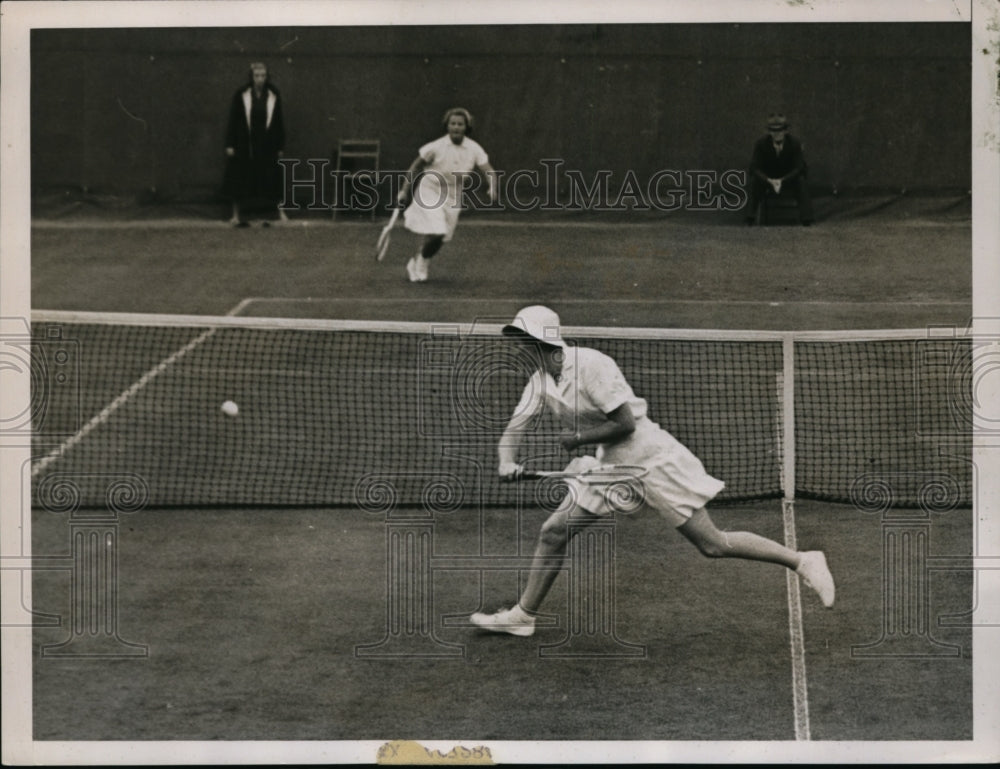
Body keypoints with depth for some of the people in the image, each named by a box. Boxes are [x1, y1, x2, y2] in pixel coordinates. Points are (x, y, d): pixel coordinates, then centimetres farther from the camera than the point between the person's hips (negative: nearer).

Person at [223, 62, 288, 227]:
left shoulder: (273, 95, 0)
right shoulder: (241, 95, -4)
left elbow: (279, 122, 5)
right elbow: (233, 120, -3)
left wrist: (280, 147, 3)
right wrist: (230, 145, -7)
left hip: (267, 146, 1)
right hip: (244, 144, -1)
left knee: (271, 179, 3)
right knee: (240, 179, 2)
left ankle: (280, 212, 13)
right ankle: (237, 215, 10)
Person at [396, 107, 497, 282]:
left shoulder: (474, 150, -9)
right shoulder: (436, 147, -17)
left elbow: (489, 171, -12)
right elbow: (416, 166, -4)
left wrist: (493, 189, -32)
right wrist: (404, 191, -2)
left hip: (453, 198, 4)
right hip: (430, 193, -4)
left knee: (441, 239, 8)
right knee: (435, 233, -18)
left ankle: (416, 263, 35)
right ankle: (421, 259, 13)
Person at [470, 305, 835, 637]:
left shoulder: (590, 365, -23)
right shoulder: (540, 381, 2)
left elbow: (625, 424, -24)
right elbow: (512, 431, 3)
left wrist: (577, 438, -17)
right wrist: (507, 462, -17)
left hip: (650, 459, -8)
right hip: (611, 465, 8)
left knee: (713, 545, -7)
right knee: (553, 532, 4)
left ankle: (803, 561, 4)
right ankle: (523, 615, 18)